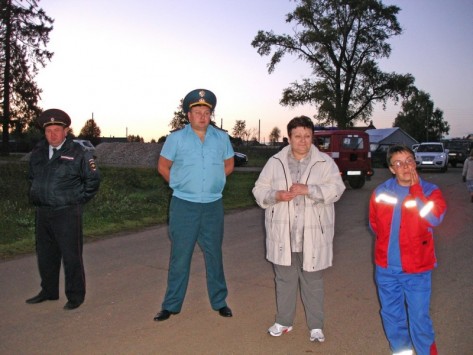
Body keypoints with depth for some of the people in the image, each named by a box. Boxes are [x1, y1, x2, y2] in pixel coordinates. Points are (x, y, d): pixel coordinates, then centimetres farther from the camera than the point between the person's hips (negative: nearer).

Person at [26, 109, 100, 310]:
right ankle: (49, 291, 33)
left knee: (71, 256, 0)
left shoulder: (78, 153, -8)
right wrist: (35, 197, 15)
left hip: (68, 213, -6)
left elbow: (93, 178, -2)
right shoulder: (38, 152, 9)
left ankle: (75, 297, 12)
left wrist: (79, 200, -2)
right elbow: (32, 177, 24)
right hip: (42, 213, 6)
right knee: (45, 254, 16)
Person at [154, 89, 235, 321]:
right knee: (179, 256, 4)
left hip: (213, 205, 2)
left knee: (214, 254, 12)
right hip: (184, 206, -2)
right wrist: (182, 185, 4)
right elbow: (163, 166, 6)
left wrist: (211, 182, 7)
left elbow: (229, 165, 15)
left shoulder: (222, 138, 4)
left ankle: (219, 302, 25)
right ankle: (171, 305, 17)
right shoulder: (176, 138, -2)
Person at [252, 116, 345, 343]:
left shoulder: (325, 163, -1)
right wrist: (276, 196, -16)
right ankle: (284, 321, 31)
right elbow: (259, 190, 4)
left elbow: (336, 189, -13)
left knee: (313, 281, 10)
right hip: (282, 233, 2)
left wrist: (307, 189, -24)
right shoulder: (275, 162, 5)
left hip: (312, 234, -2)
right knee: (284, 279, 14)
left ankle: (316, 325, 25)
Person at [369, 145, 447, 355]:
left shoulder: (429, 191, -7)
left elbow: (434, 219, -25)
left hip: (416, 269, -3)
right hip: (385, 268, 3)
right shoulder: (381, 192, 0)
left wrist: (415, 189, -22)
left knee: (419, 318, 3)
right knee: (391, 314, 18)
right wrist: (389, 243, 5)